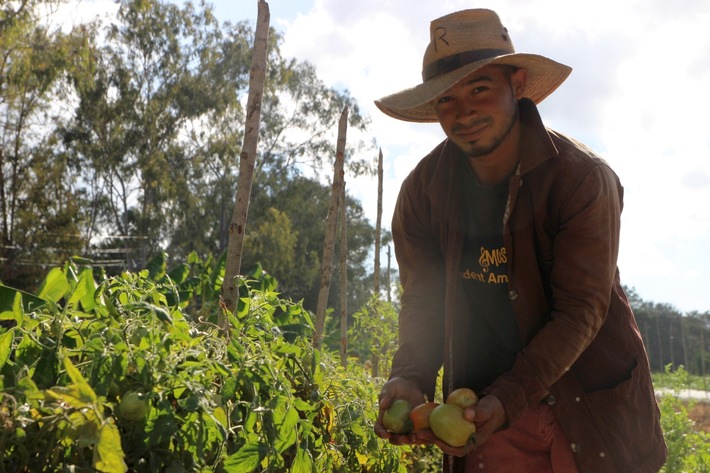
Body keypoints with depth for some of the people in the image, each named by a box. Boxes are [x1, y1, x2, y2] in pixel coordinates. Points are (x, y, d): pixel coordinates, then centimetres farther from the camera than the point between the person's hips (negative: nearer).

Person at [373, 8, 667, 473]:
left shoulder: (583, 178, -18)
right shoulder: (423, 190, -6)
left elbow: (580, 311, -20)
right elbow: (424, 300, -4)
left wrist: (507, 400, -31)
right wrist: (409, 377, -23)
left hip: (589, 404, -2)